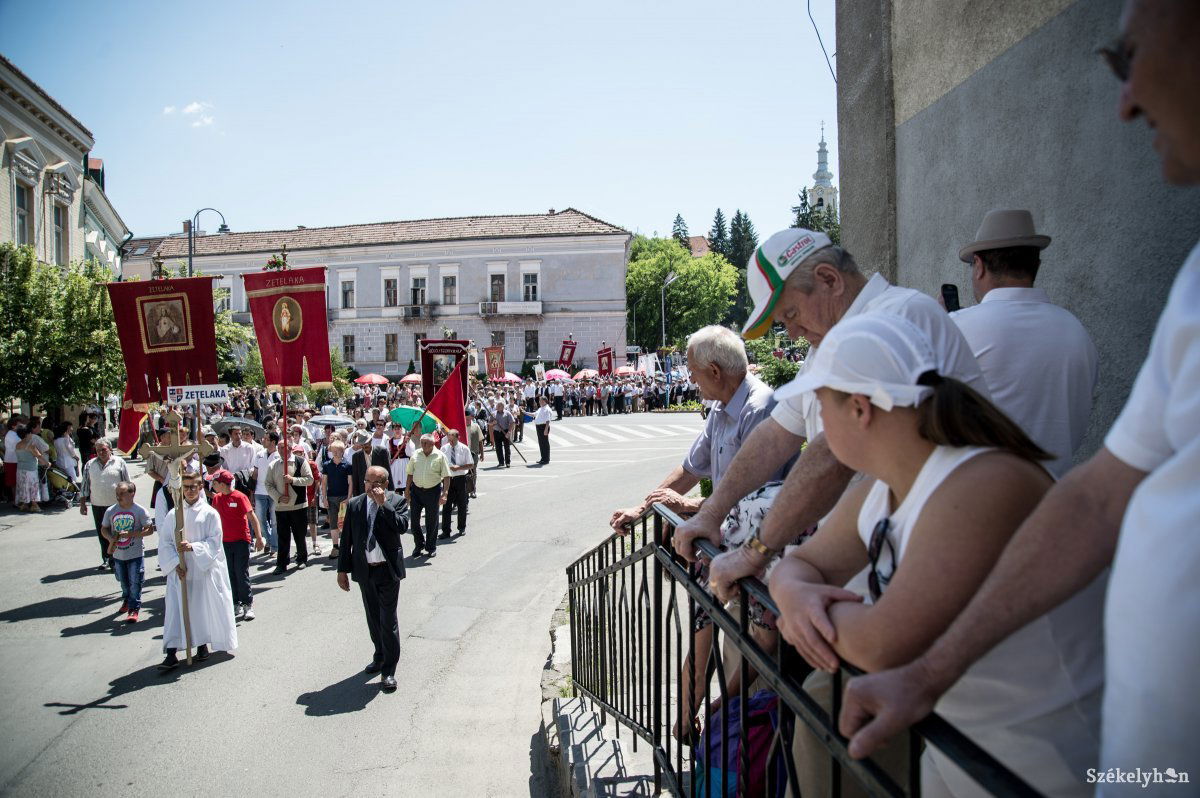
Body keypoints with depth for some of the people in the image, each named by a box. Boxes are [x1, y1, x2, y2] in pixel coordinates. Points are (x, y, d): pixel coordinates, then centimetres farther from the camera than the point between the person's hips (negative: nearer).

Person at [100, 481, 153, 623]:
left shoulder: (140, 511, -13)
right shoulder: (110, 511, -3)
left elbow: (149, 530, -13)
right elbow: (104, 529, 9)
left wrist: (131, 534, -23)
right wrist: (110, 538, -12)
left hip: (135, 554, -4)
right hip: (118, 554, 4)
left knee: (135, 582, -1)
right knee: (123, 581, 22)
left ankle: (134, 608, 8)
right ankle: (127, 600, 45)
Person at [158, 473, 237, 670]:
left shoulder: (209, 513, -2)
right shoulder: (173, 514, 4)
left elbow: (214, 542, -6)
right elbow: (165, 543, 2)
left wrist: (193, 547, -22)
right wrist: (175, 563, -11)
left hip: (204, 569, -1)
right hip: (179, 571, 1)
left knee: (204, 607, 7)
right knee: (175, 609, -4)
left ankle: (203, 645, 26)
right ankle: (171, 654, -2)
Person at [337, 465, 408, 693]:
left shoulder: (396, 501, -6)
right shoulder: (354, 505, 1)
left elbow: (402, 526, -24)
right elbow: (346, 539, 5)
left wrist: (383, 503, -24)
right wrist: (342, 569, 4)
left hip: (388, 570, -4)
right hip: (364, 570, 4)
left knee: (388, 620, -1)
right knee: (373, 617, 18)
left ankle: (388, 670, 7)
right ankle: (380, 655, 37)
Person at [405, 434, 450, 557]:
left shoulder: (440, 456, -6)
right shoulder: (416, 455, 4)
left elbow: (446, 477, -7)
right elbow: (410, 474, 10)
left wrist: (444, 493, -14)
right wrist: (407, 491, 5)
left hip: (433, 491, -3)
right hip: (416, 490, 3)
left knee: (432, 521, 7)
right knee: (414, 519, 5)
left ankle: (431, 547, 23)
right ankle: (419, 544, 25)